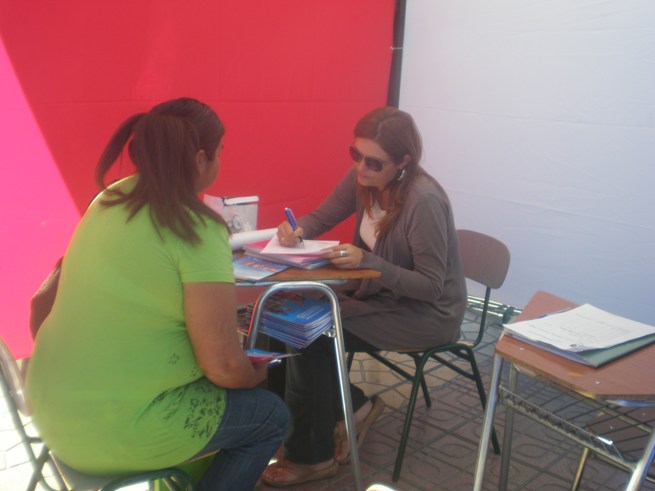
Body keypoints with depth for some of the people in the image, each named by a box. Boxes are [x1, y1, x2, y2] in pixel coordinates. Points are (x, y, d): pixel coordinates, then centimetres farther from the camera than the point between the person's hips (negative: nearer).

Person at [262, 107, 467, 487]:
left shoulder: (424, 201, -28)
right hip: (382, 294, 8)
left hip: (427, 314, -7)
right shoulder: (362, 178, -7)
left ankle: (312, 456, 3)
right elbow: (321, 217, 4)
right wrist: (297, 230, -19)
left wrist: (367, 262, -36)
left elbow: (431, 287, -25)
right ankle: (355, 406, 11)